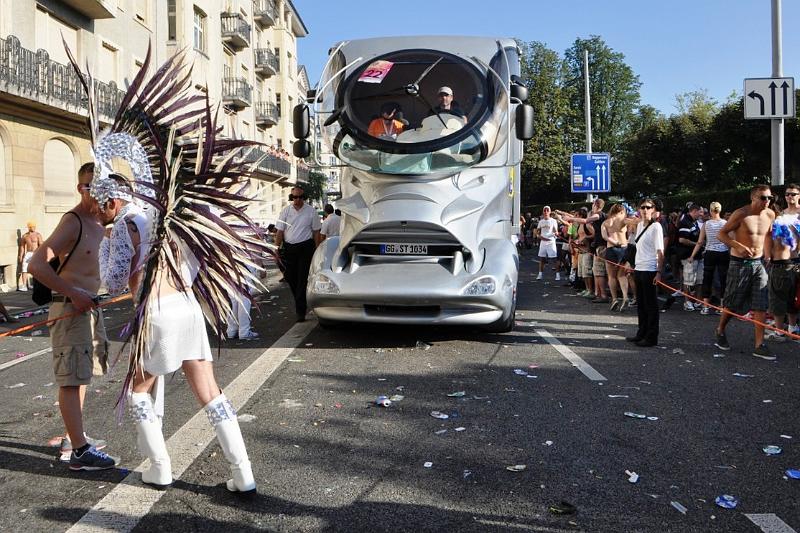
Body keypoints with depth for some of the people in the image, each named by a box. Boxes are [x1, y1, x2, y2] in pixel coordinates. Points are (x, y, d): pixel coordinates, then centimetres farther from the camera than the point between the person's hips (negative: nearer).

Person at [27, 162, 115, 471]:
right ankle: (80, 452, -3)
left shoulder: (97, 223, 12)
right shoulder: (72, 221, -15)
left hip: (89, 307, 10)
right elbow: (36, 265, -23)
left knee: (81, 375, 16)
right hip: (70, 309, -10)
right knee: (71, 379, -6)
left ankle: (73, 438, 29)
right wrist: (73, 294, -22)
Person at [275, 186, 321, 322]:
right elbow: (280, 231, 6)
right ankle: (301, 302, 31)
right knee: (290, 276, 7)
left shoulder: (311, 211, 1)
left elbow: (316, 232, 4)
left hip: (306, 247, -3)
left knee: (302, 279, -6)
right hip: (289, 247, 3)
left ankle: (300, 310, -2)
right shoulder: (286, 211, 5)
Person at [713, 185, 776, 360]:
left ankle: (759, 346, 2)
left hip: (759, 263, 5)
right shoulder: (741, 214, -14)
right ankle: (720, 331, 32)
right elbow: (721, 234, -11)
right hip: (740, 263, -4)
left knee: (761, 306, -1)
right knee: (733, 304, 6)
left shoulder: (770, 214, 2)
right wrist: (739, 246, -26)